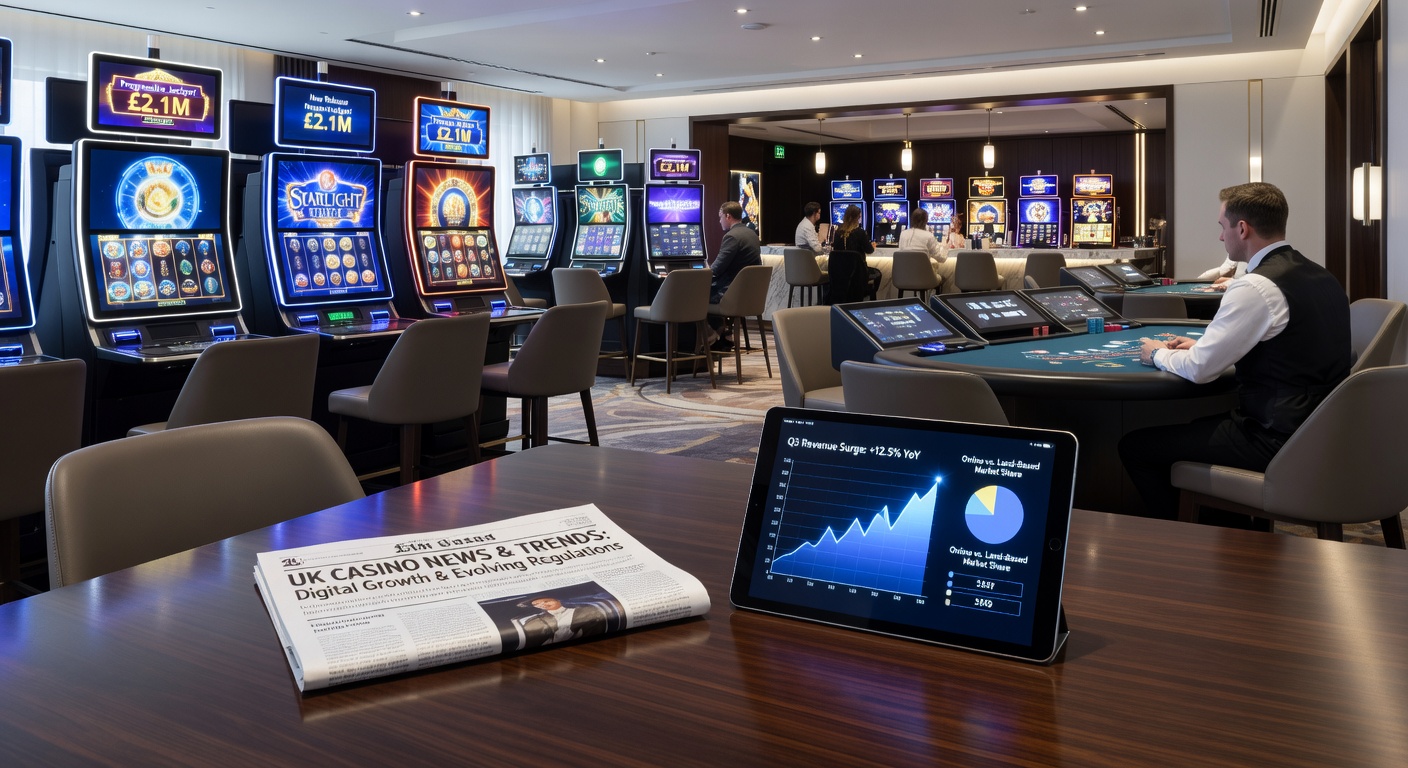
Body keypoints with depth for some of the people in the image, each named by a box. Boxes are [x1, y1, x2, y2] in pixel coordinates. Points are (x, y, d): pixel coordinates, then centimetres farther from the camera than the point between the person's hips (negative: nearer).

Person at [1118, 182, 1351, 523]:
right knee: (1194, 424, 30)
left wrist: (1159, 355, 4)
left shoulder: (1257, 286, -20)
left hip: (1278, 441, -9)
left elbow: (1199, 370, -17)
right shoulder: (1319, 275, 8)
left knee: (1134, 446, -1)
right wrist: (1202, 345, 17)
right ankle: (1235, 527, 34)